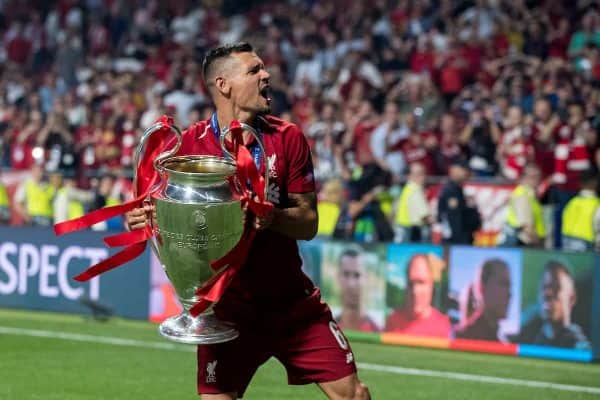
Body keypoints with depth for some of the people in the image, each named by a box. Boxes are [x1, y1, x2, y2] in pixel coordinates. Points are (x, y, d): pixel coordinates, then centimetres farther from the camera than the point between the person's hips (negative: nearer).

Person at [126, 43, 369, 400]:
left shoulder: (288, 138, -2)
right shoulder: (190, 144, -7)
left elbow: (309, 223, -3)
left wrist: (272, 217, -24)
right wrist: (146, 220, -22)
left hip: (292, 300, 2)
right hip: (226, 306, -2)